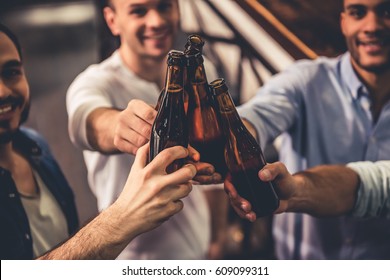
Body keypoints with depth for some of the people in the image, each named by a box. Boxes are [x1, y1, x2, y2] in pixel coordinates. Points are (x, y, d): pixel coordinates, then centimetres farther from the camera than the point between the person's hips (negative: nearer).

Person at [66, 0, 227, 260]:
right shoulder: (95, 83, -19)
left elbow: (213, 164, 5)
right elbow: (91, 123, -43)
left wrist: (218, 237, 8)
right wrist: (118, 125, -63)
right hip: (136, 258, -4)